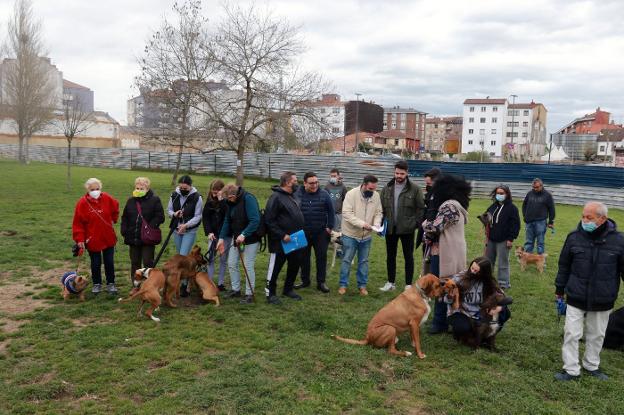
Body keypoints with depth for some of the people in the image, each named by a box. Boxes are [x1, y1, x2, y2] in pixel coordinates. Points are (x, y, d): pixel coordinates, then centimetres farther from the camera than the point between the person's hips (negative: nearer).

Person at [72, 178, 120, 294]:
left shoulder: (107, 198, -6)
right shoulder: (82, 203, -12)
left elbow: (115, 208, 17)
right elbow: (78, 223, -9)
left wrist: (113, 219, 9)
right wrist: (80, 239, -12)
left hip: (108, 238, 2)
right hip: (92, 239, -2)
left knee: (109, 262, 9)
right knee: (95, 263, 10)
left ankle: (110, 284, 22)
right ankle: (97, 284, 27)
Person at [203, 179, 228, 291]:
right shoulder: (210, 200, 1)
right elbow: (205, 217, 3)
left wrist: (221, 200, -27)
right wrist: (209, 232, -7)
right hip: (213, 234, 4)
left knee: (223, 259, 6)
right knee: (210, 258, 2)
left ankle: (221, 283, 14)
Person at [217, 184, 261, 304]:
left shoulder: (249, 199, -22)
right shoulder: (231, 202, 1)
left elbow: (255, 220, -28)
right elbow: (227, 221, 7)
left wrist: (244, 234, -34)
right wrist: (222, 238, 0)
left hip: (251, 238, -7)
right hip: (236, 238, 8)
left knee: (248, 266, -3)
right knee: (231, 264, 10)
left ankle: (249, 294, 10)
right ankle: (235, 289, 26)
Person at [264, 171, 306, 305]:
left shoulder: (292, 196, 12)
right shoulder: (276, 197, -16)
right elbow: (269, 220, -20)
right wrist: (282, 235, -21)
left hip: (295, 241, 9)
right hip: (280, 242, -9)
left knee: (295, 265, 17)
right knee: (275, 268, 3)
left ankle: (288, 289, 34)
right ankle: (270, 293, 17)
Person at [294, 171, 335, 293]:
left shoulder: (324, 194, -4)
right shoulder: (297, 194, -4)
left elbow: (331, 212, 3)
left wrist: (330, 227, 0)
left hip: (321, 233, -1)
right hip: (303, 233, 1)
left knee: (322, 257, 4)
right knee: (304, 257, 12)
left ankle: (321, 282, 15)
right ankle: (305, 281, 27)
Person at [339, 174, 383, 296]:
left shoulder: (376, 196, -3)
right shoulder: (351, 194, -17)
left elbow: (378, 213, 3)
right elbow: (347, 214, -22)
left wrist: (376, 224, -18)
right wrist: (362, 224, -29)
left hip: (366, 236, 4)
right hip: (350, 234, -4)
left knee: (364, 261, 12)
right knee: (346, 260, 6)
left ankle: (362, 285, 24)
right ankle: (343, 284, 18)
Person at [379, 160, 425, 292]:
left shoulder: (414, 189, -6)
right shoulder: (387, 188, 4)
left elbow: (420, 208, -5)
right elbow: (382, 207, 7)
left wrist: (416, 224, -12)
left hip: (407, 229, -3)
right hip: (390, 228, 4)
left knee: (408, 257, 7)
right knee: (390, 256, 13)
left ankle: (408, 284, 17)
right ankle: (390, 283, 25)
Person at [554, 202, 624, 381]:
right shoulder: (574, 237, -9)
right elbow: (564, 265, 2)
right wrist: (560, 289, 8)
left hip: (602, 300, 0)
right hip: (576, 298, 0)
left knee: (597, 335, 17)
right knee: (571, 334, 3)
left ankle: (592, 365, 37)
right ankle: (571, 369, 16)